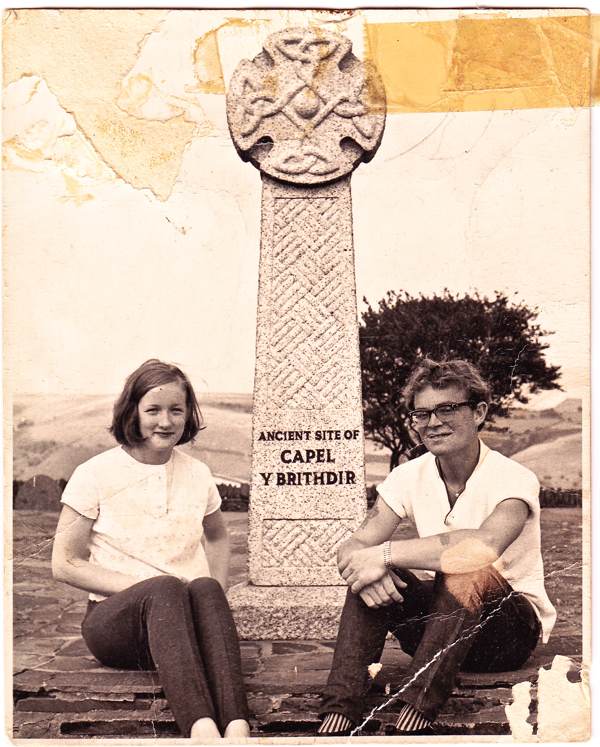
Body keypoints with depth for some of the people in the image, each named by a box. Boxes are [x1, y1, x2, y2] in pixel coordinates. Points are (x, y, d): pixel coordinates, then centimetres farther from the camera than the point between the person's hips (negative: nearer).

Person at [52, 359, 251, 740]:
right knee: (164, 589, -35)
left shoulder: (198, 473, 10)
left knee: (205, 589, -32)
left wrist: (217, 593, 6)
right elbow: (65, 565, -1)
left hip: (184, 619, 3)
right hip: (114, 616, -3)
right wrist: (147, 587, -13)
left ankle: (237, 726, -52)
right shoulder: (96, 473, -1)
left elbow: (218, 537, 28)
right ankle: (203, 729, -55)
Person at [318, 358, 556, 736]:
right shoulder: (410, 476, -2)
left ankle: (416, 712, -34)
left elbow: (484, 546, -40)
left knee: (466, 573, -35)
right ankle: (340, 712, -25)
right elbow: (353, 547, -9)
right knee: (371, 576, -22)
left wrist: (385, 553, -36)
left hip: (514, 627, -4)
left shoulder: (513, 478, -18)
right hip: (438, 622, 5)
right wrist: (372, 566, -35)